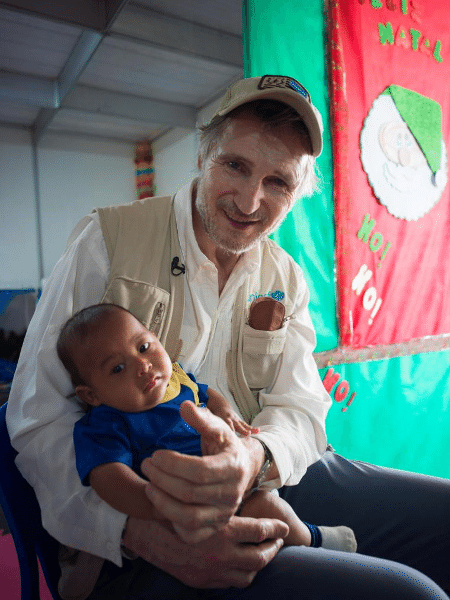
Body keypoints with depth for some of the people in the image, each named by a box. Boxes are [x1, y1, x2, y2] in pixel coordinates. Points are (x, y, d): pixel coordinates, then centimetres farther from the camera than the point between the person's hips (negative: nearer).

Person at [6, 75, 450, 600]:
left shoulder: (286, 281, 6)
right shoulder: (106, 240, -8)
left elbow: (301, 405, -2)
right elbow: (38, 418, -11)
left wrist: (253, 458, -27)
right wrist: (138, 528, -28)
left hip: (269, 484, 6)